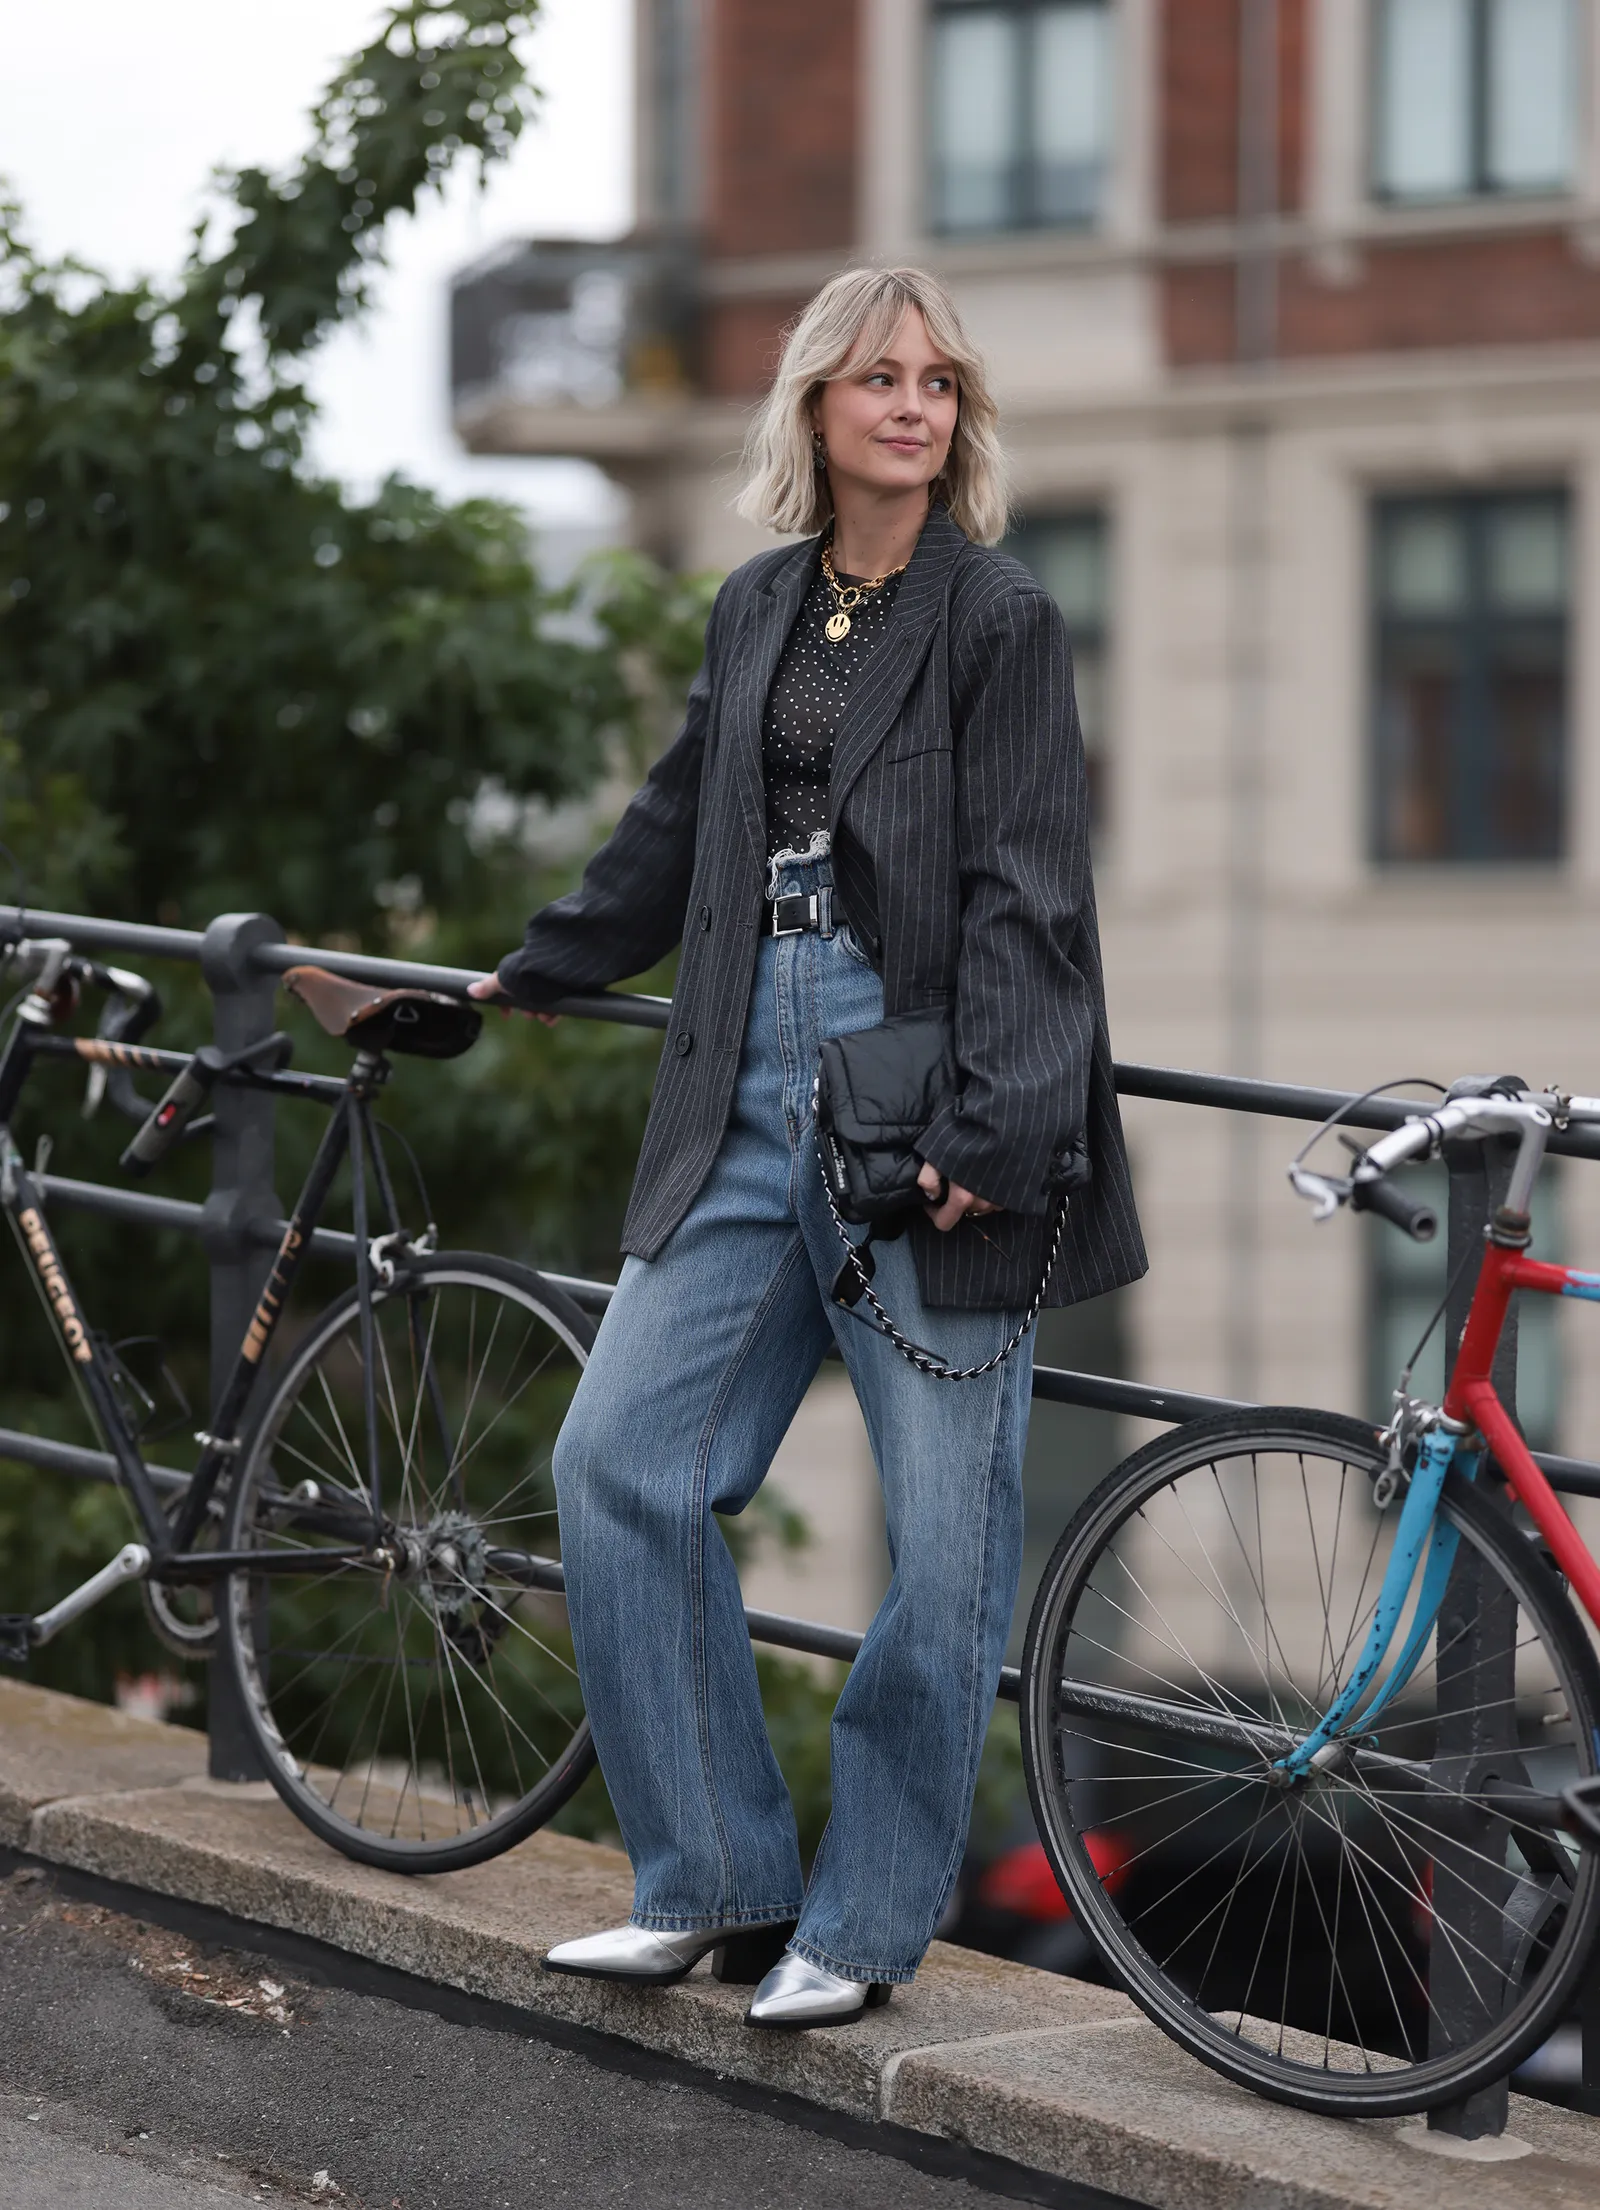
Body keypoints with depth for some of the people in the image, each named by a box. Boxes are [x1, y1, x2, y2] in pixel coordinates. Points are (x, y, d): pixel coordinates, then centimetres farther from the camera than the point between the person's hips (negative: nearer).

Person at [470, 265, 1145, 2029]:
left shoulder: (1002, 622, -3)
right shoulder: (754, 612, 14)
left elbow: (1021, 898, -10)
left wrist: (989, 1130, -20)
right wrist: (535, 971, 40)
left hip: (921, 1115, -6)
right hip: (752, 1102, 6)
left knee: (944, 1538, -1)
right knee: (615, 1461, -1)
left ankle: (863, 1928, 12)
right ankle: (717, 1882, 10)